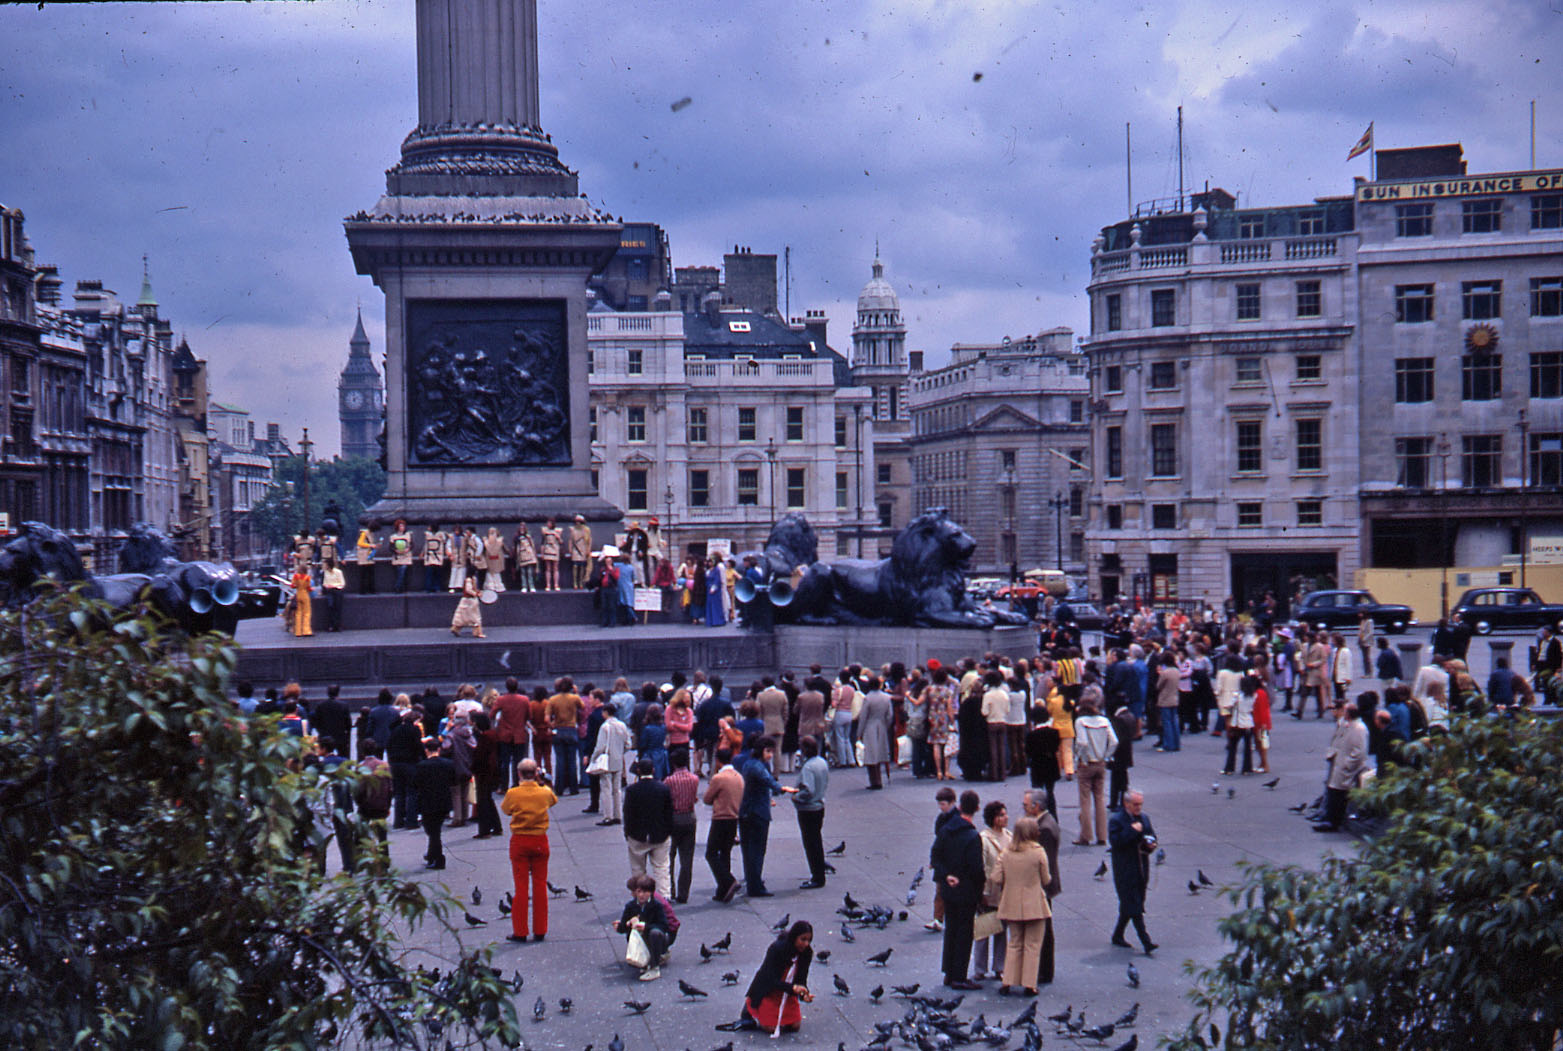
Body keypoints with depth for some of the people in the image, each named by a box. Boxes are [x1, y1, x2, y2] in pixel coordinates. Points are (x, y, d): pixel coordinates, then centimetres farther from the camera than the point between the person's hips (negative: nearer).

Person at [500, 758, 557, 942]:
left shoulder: (513, 794, -12)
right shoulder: (544, 792, -6)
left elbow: (504, 808, 8)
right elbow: (554, 800, 17)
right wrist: (542, 782, 24)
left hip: (519, 841, -1)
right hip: (540, 841, 1)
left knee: (521, 886, 4)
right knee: (540, 885, 8)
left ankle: (520, 932, 6)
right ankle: (540, 931, 11)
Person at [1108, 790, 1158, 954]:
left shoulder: (1145, 818, 11)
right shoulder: (1116, 820, -10)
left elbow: (1152, 836, 21)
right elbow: (1115, 841, -21)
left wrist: (1150, 845, -1)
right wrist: (1132, 830, -23)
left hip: (1141, 870, 7)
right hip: (1125, 871, -7)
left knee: (1129, 906, 14)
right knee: (1134, 907, -9)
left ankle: (1117, 936, 28)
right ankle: (1146, 942, -13)